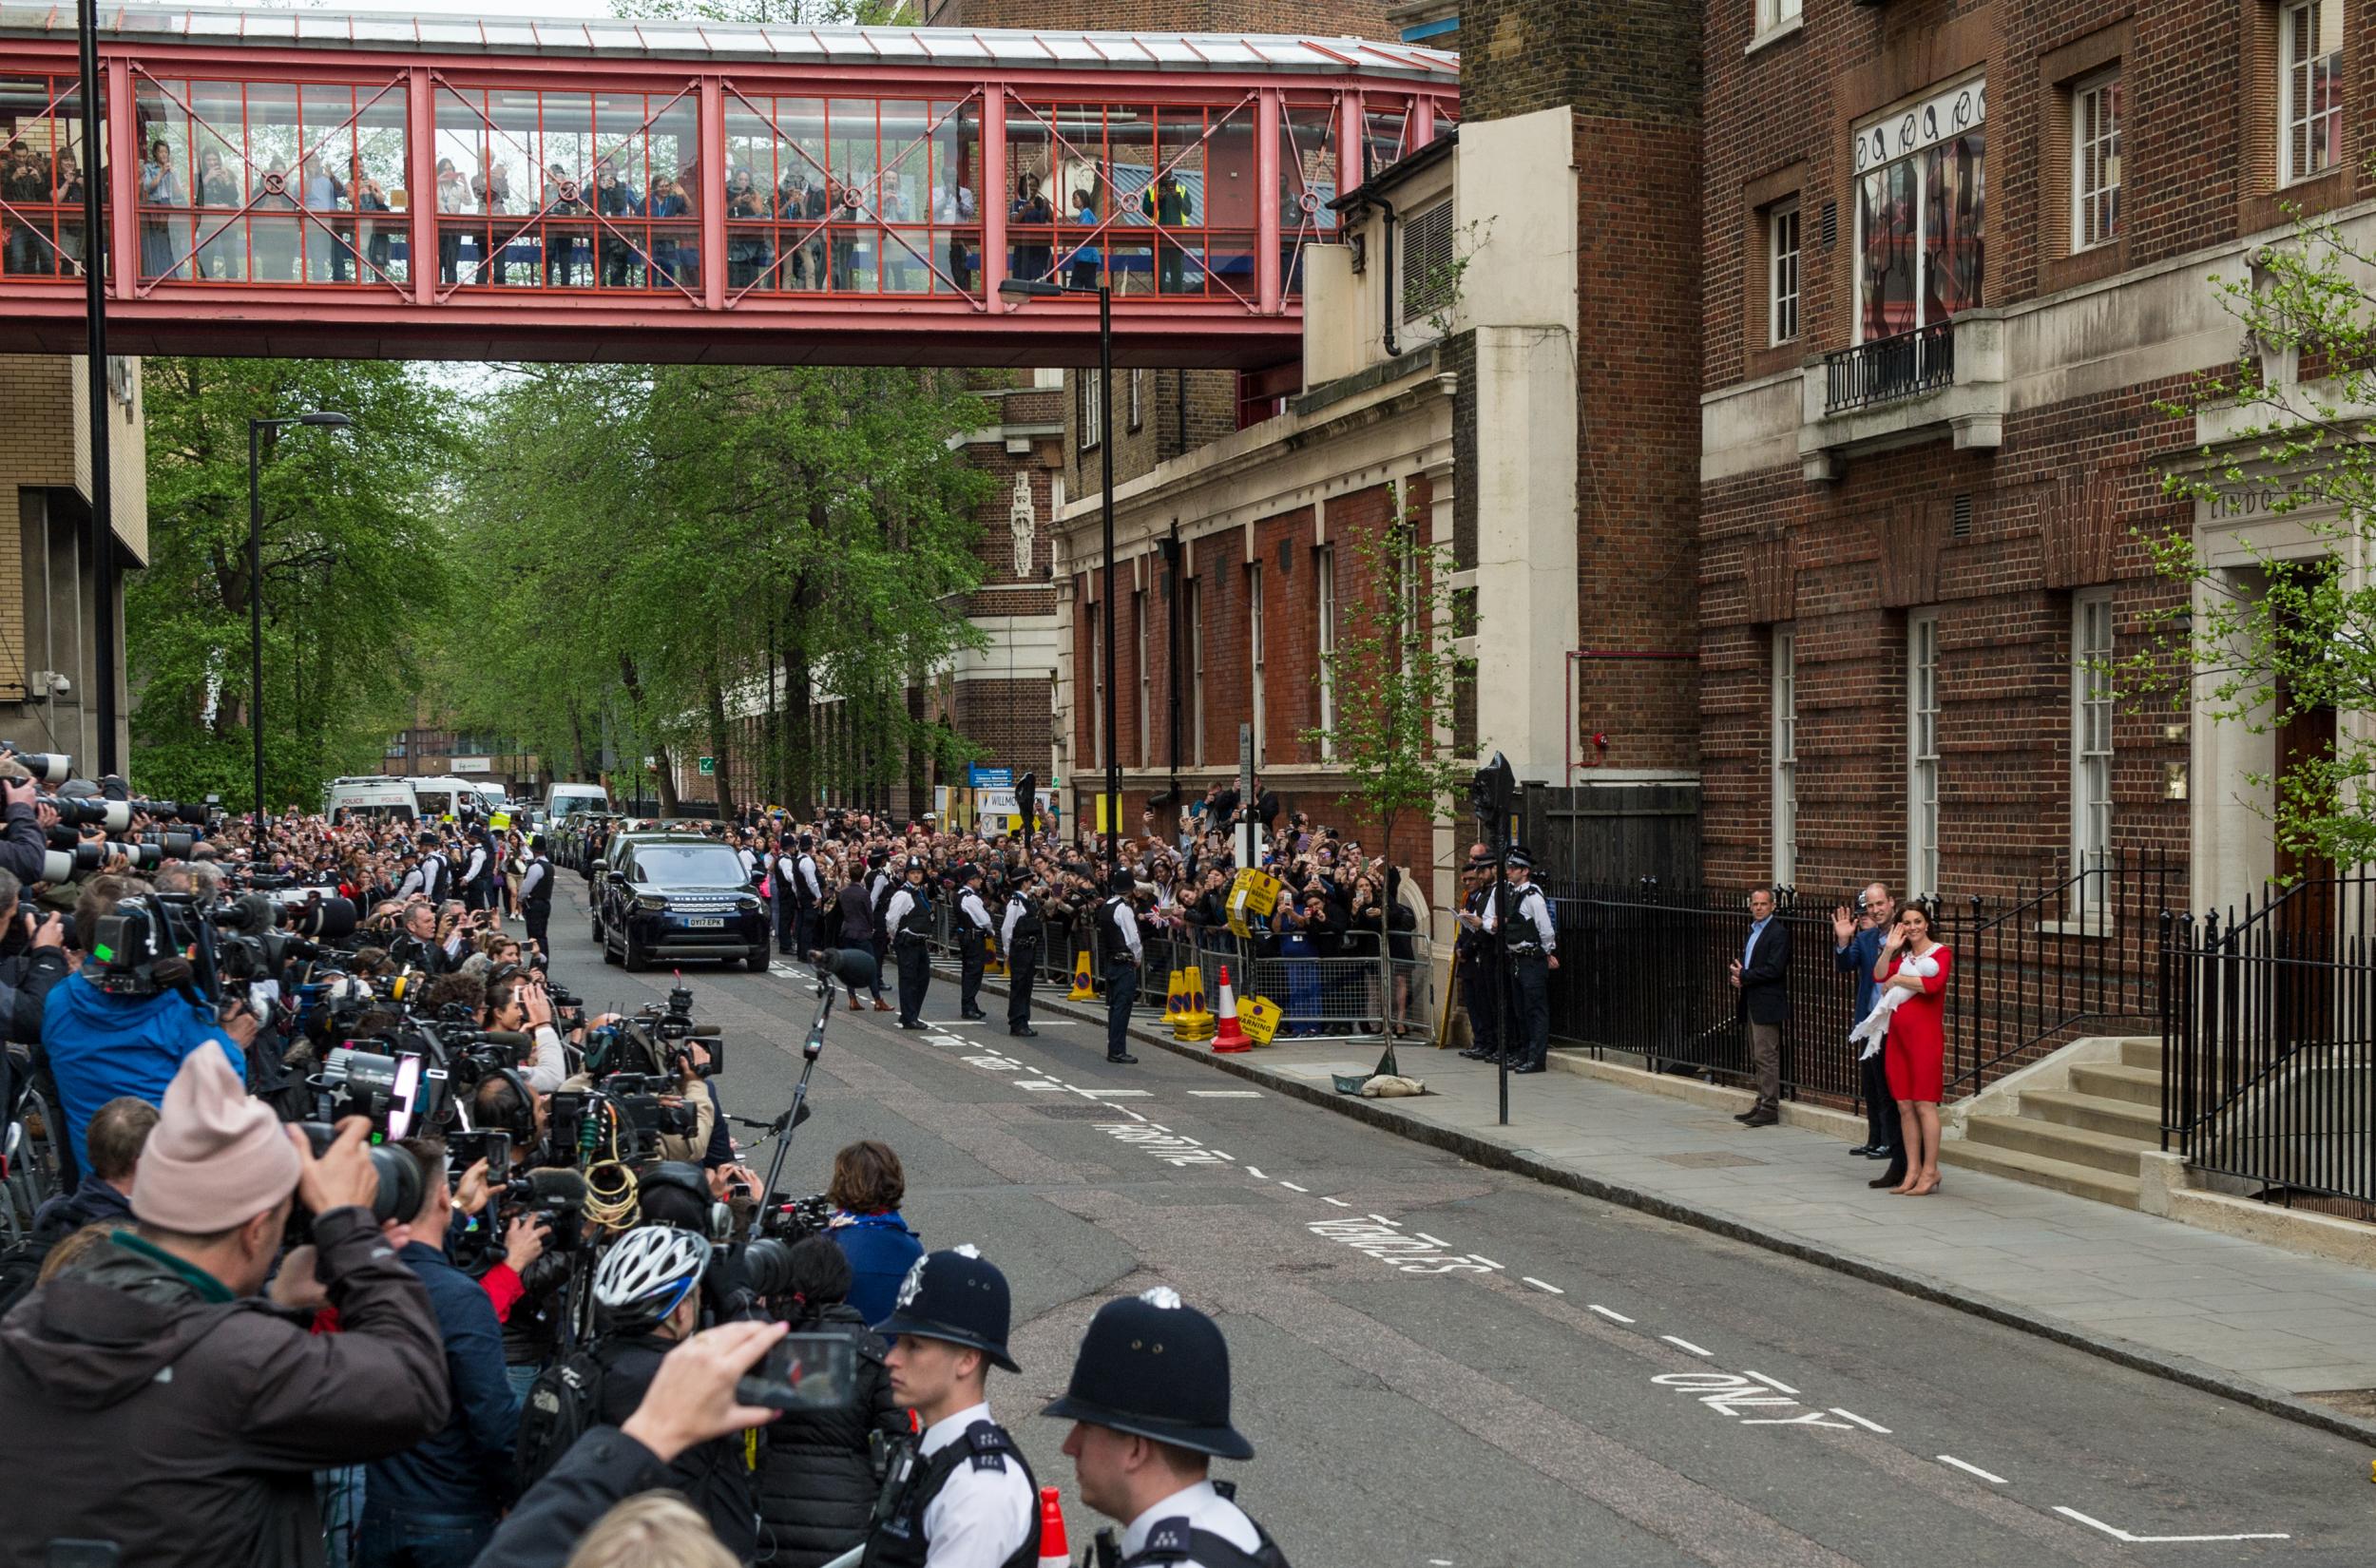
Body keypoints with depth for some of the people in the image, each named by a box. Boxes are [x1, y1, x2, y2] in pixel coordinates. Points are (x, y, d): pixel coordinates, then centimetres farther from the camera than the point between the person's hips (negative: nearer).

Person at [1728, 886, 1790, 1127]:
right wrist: (1738, 977, 1)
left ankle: (1770, 1108, -5)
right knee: (1757, 1058, 13)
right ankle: (1762, 1104, 19)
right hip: (1752, 1003, 9)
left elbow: (1774, 969, -19)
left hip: (1767, 1005, -9)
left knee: (1766, 1057, -8)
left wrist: (1744, 976, -13)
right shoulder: (1753, 931, 18)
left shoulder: (1778, 933, -10)